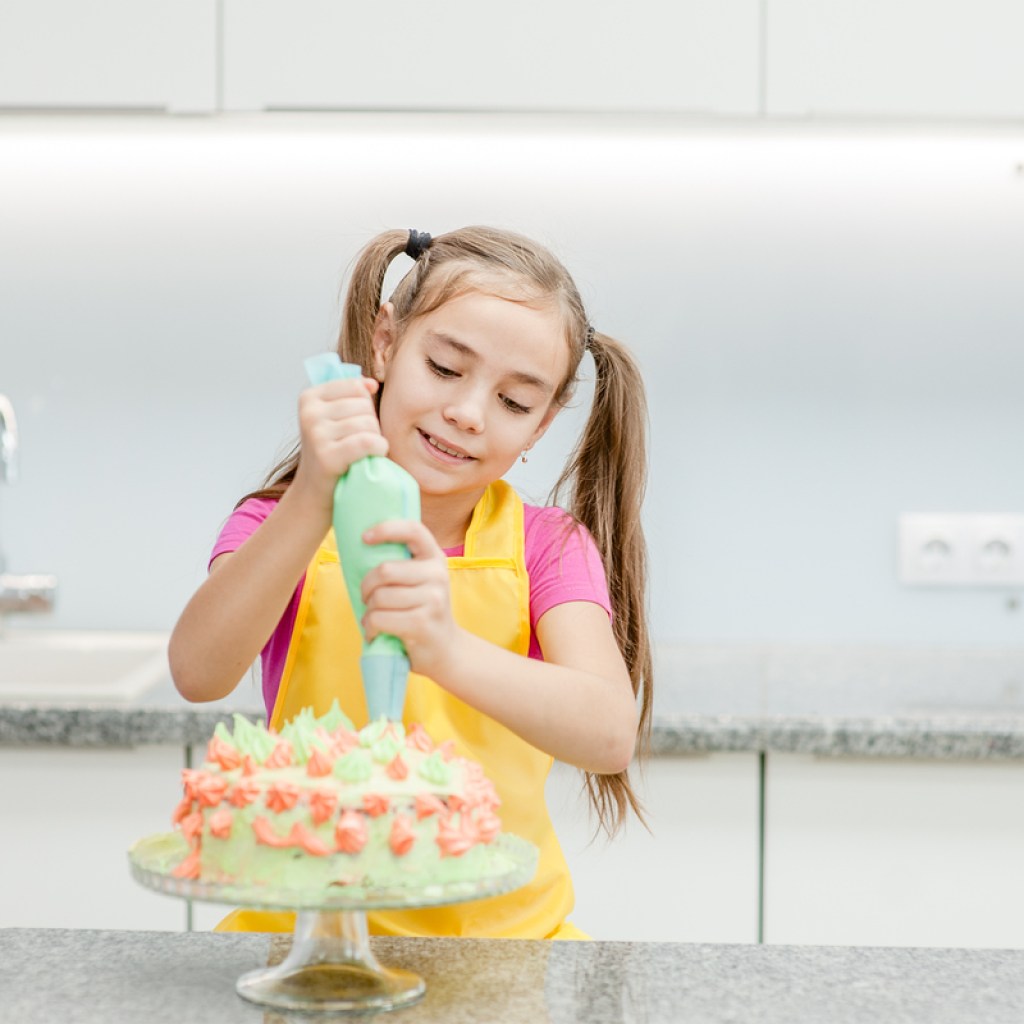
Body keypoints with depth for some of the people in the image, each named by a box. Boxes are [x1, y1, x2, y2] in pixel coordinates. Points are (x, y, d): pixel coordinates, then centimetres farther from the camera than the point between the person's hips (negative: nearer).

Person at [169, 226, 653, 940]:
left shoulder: (548, 546, 1)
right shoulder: (285, 524, 2)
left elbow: (611, 735, -17)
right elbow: (199, 675, -18)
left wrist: (448, 651, -34)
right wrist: (314, 503, -29)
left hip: (505, 933, 0)